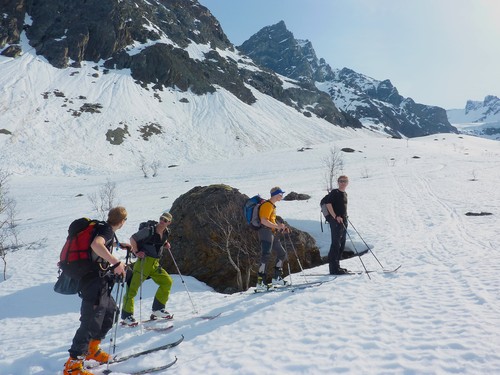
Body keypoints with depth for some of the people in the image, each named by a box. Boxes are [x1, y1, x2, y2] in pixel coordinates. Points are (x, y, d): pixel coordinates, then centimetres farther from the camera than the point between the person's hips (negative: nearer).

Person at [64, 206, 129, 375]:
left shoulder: (103, 228, 13)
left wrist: (119, 244, 45)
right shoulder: (107, 230, -15)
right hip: (95, 281, -10)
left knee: (111, 310, 20)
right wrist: (116, 262, -38)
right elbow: (96, 244, -36)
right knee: (92, 321, -8)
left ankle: (92, 349, 31)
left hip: (100, 281, 10)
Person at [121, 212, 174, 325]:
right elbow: (132, 239, -10)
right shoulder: (149, 230, -14)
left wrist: (166, 244, 11)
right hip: (143, 262, -7)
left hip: (155, 264, 7)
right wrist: (136, 252, -16)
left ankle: (158, 309, 16)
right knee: (133, 287, -9)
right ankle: (127, 316, 0)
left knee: (168, 282, 4)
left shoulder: (166, 232, 7)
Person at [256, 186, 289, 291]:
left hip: (272, 233, 11)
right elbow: (263, 221, -21)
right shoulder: (267, 205, -10)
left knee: (282, 253, 13)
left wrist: (282, 227, 16)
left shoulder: (272, 206, 21)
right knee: (266, 255, -19)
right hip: (265, 231, -11)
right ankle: (260, 282, -19)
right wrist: (277, 226, -24)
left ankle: (277, 278, 19)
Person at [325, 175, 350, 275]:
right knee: (336, 244, -9)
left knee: (341, 245, 13)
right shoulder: (334, 192, -8)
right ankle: (334, 268, -7)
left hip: (343, 221, 9)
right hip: (335, 221, -9)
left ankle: (337, 266, 22)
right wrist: (335, 216, -23)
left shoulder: (345, 194, 17)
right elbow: (328, 204, -18)